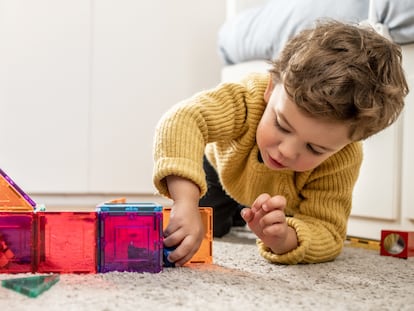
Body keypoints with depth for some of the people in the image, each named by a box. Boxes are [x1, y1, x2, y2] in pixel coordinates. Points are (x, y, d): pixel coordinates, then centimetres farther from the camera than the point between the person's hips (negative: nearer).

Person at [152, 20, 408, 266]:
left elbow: (328, 234, -42)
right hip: (223, 170, -2)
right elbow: (181, 121, -65)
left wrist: (284, 239, -65)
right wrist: (186, 204, -80)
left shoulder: (342, 159, -42)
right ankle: (232, 212, 29)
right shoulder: (247, 99, -49)